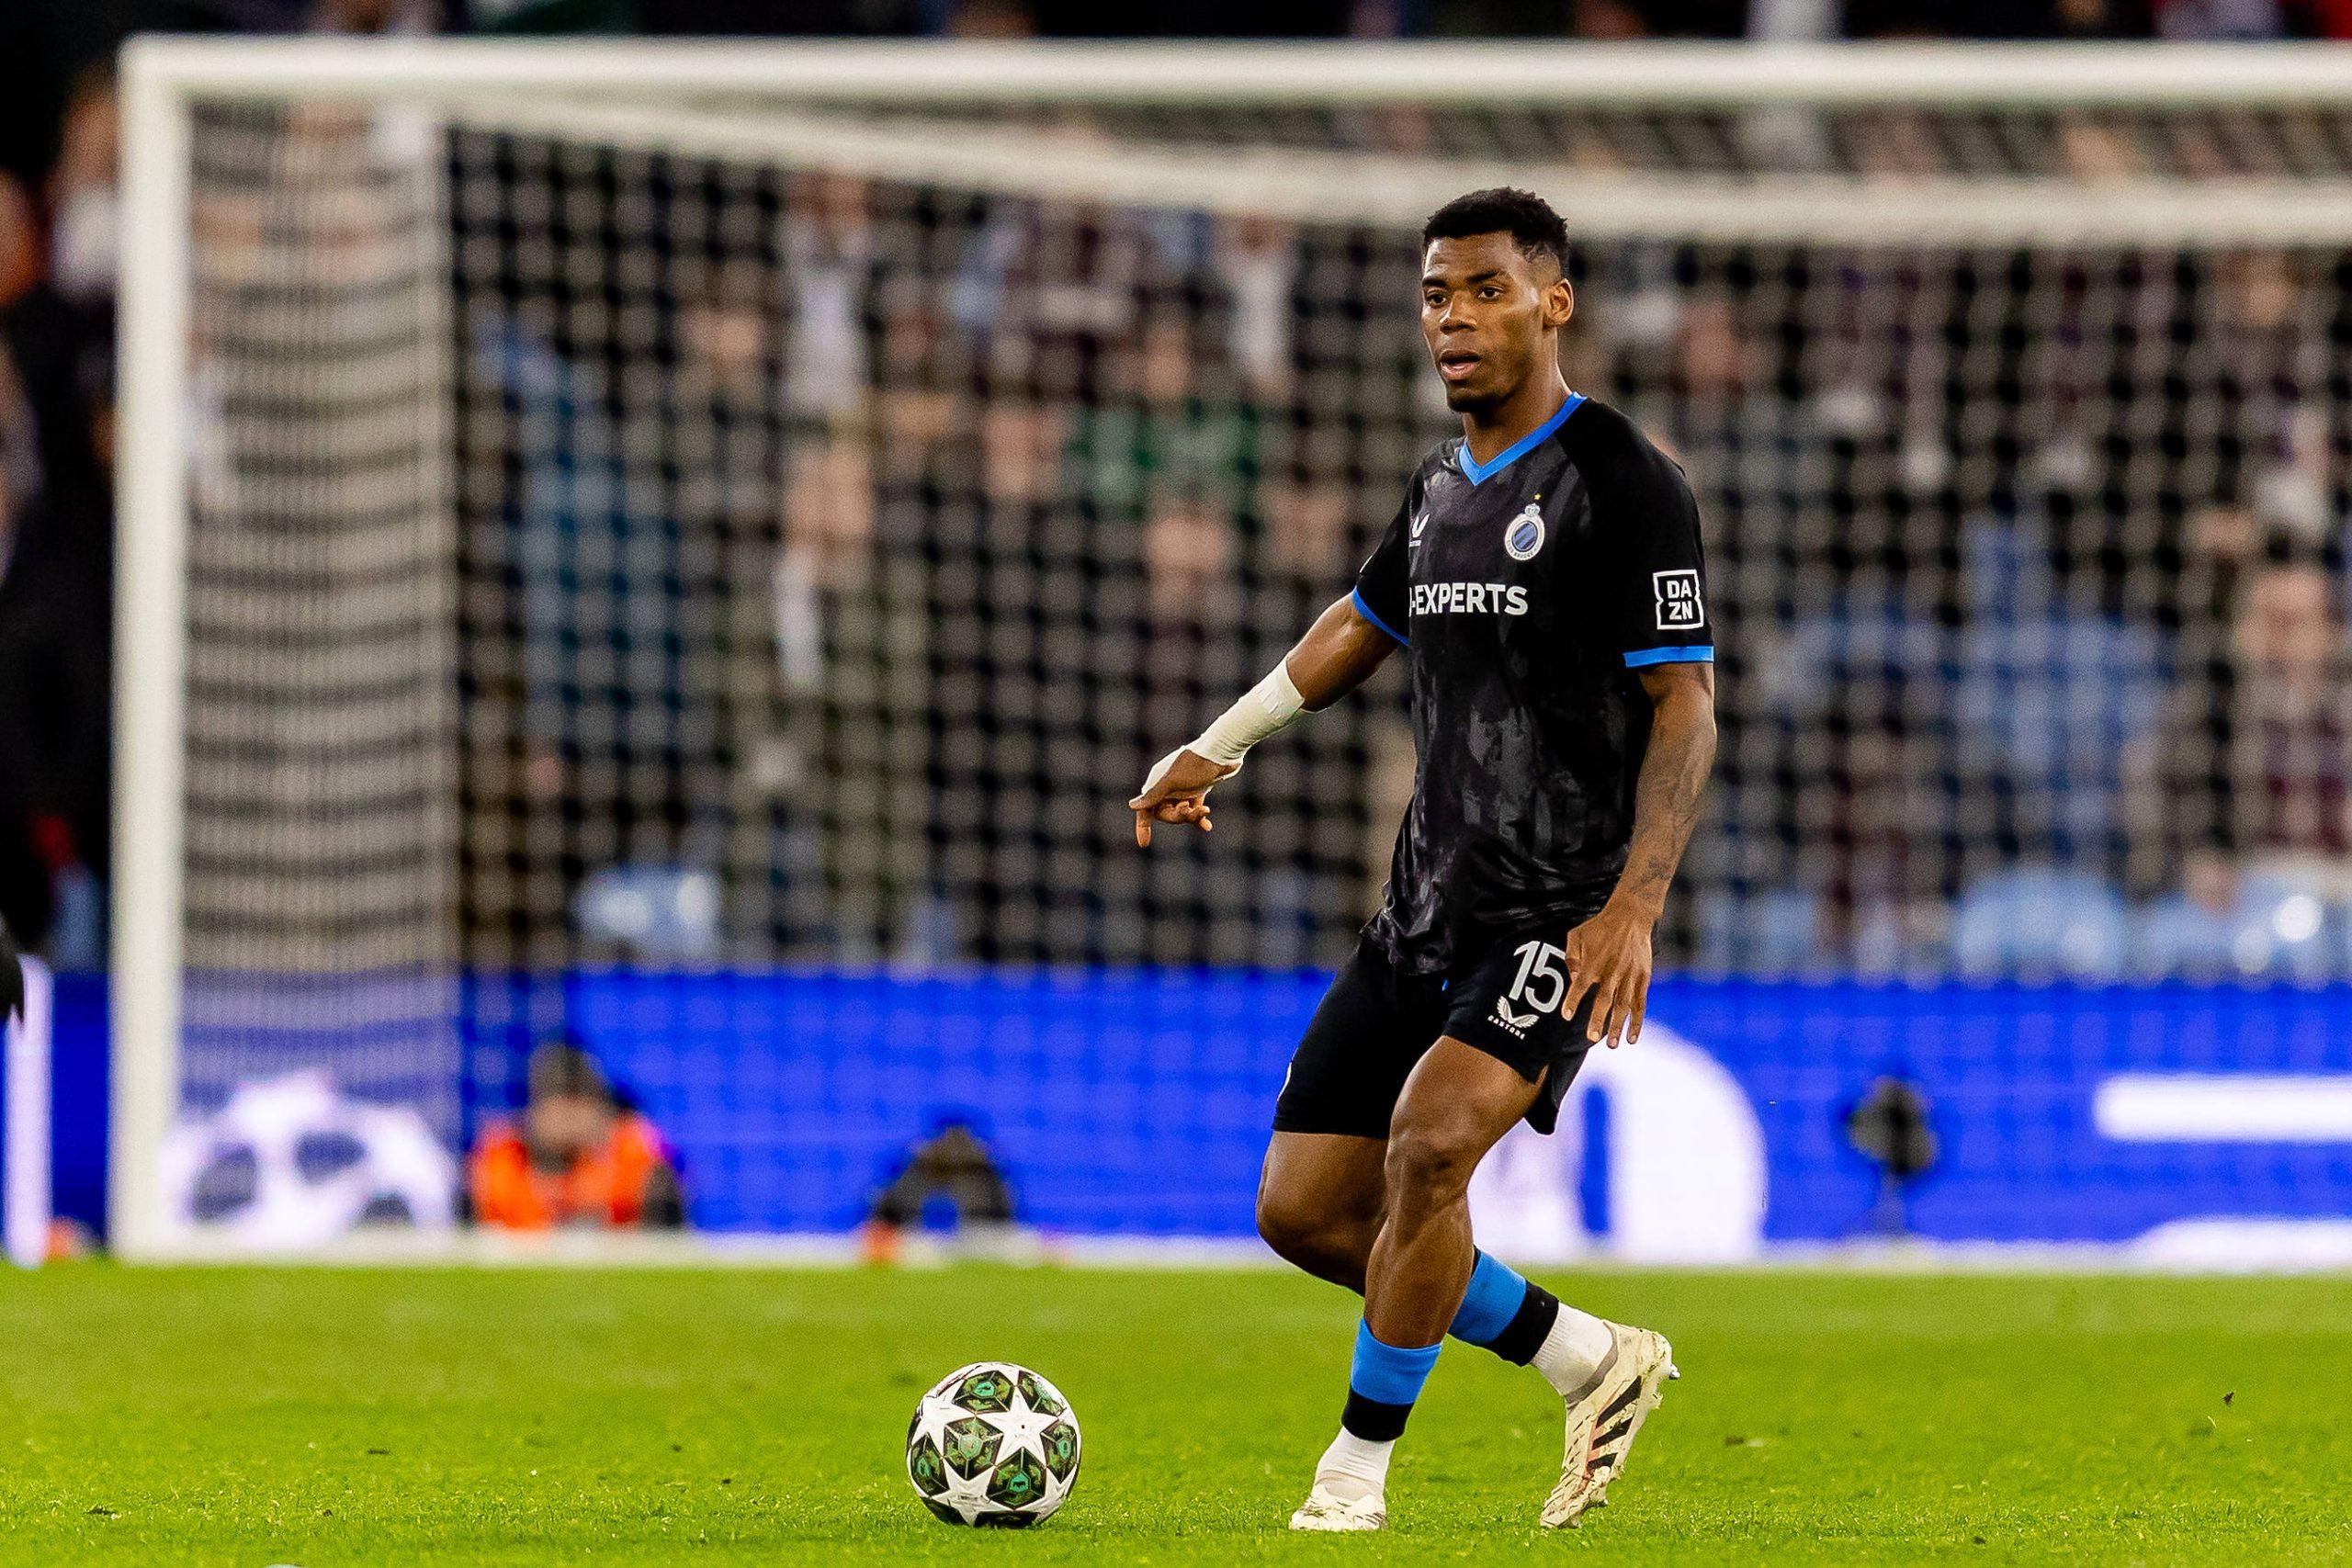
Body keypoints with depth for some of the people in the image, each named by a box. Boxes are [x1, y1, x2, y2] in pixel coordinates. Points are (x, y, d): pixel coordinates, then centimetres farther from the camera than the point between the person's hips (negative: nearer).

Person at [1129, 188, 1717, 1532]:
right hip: (1429, 907, 8)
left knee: (1428, 1145, -29)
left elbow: (1685, 707, -14)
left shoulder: (1624, 481, -10)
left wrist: (1633, 906, -24)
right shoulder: (1444, 487, 13)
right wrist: (1218, 748, 33)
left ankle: (1357, 1476, -15)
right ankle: (1595, 1365, 18)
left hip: (1562, 913, -8)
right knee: (1303, 1210, 3)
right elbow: (1365, 623, 34)